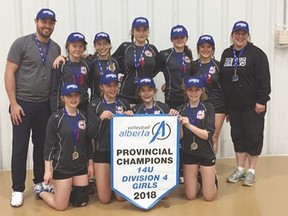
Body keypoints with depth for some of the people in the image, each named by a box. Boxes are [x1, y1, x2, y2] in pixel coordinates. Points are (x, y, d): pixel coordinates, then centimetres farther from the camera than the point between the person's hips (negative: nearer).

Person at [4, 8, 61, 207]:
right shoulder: (22, 43, -6)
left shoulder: (56, 48, 8)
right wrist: (13, 103, -13)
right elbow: (9, 74, -8)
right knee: (20, 148, 2)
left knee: (42, 146, 12)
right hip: (23, 104, -4)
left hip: (45, 105, 4)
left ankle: (39, 182, 28)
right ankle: (18, 189, 14)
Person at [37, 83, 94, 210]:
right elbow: (49, 145, -10)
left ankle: (66, 190, 36)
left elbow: (88, 142, 9)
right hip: (61, 167, -4)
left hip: (81, 166, 5)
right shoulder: (56, 118, -11)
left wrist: (90, 164, 8)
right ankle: (42, 191, 28)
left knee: (82, 202, 8)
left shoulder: (84, 116, 2)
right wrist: (47, 170, -12)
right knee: (61, 206, 1)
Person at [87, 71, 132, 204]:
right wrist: (100, 118, -25)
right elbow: (90, 134, -10)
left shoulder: (124, 103, 5)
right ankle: (99, 181, 33)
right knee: (104, 199, 1)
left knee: (121, 197, 5)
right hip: (102, 152, -2)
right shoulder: (94, 105, -3)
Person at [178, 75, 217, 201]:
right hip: (189, 153, 2)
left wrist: (189, 125, -27)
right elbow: (180, 137, -2)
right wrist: (179, 124, -22)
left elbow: (207, 134, -15)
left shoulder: (208, 108, -7)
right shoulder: (181, 109, 2)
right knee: (190, 196, 3)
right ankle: (198, 182, 35)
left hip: (206, 153, -2)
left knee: (209, 197, 1)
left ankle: (213, 180, 33)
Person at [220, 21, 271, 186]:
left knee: (253, 136, 2)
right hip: (234, 105, 5)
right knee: (237, 136, 11)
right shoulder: (226, 54, 10)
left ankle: (251, 171, 13)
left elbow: (264, 79, -13)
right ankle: (240, 169, 22)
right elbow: (223, 79, 12)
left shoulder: (256, 53, -8)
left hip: (252, 105, -5)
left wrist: (262, 101, -18)